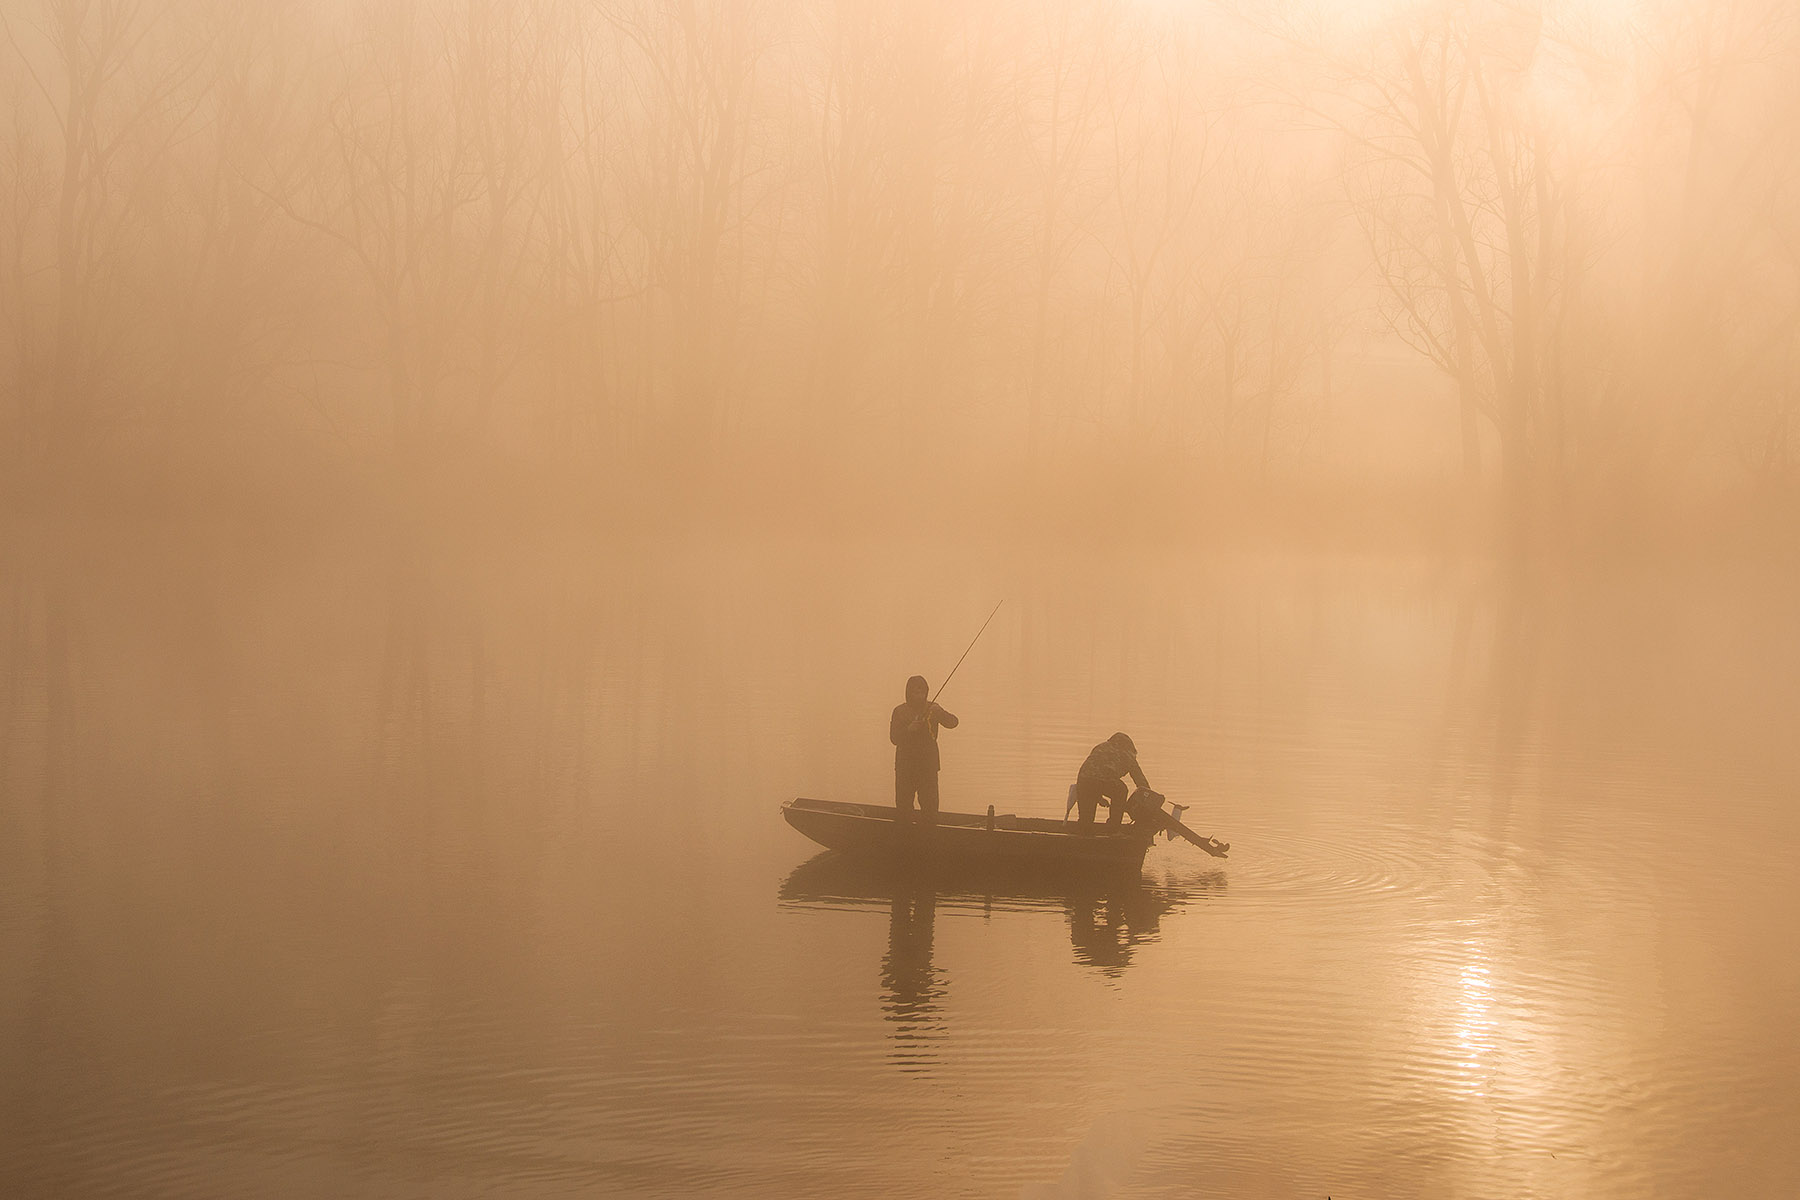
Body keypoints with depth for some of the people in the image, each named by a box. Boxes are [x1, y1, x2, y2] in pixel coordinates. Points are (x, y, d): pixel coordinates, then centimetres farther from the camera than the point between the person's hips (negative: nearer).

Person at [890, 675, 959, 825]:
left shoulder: (932, 709, 4)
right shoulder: (900, 711, 3)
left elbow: (952, 722, -11)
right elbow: (894, 738, -3)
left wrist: (939, 713, -30)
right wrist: (908, 730, -22)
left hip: (928, 765, 0)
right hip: (905, 765, 0)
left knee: (930, 804, -6)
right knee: (903, 803, 0)